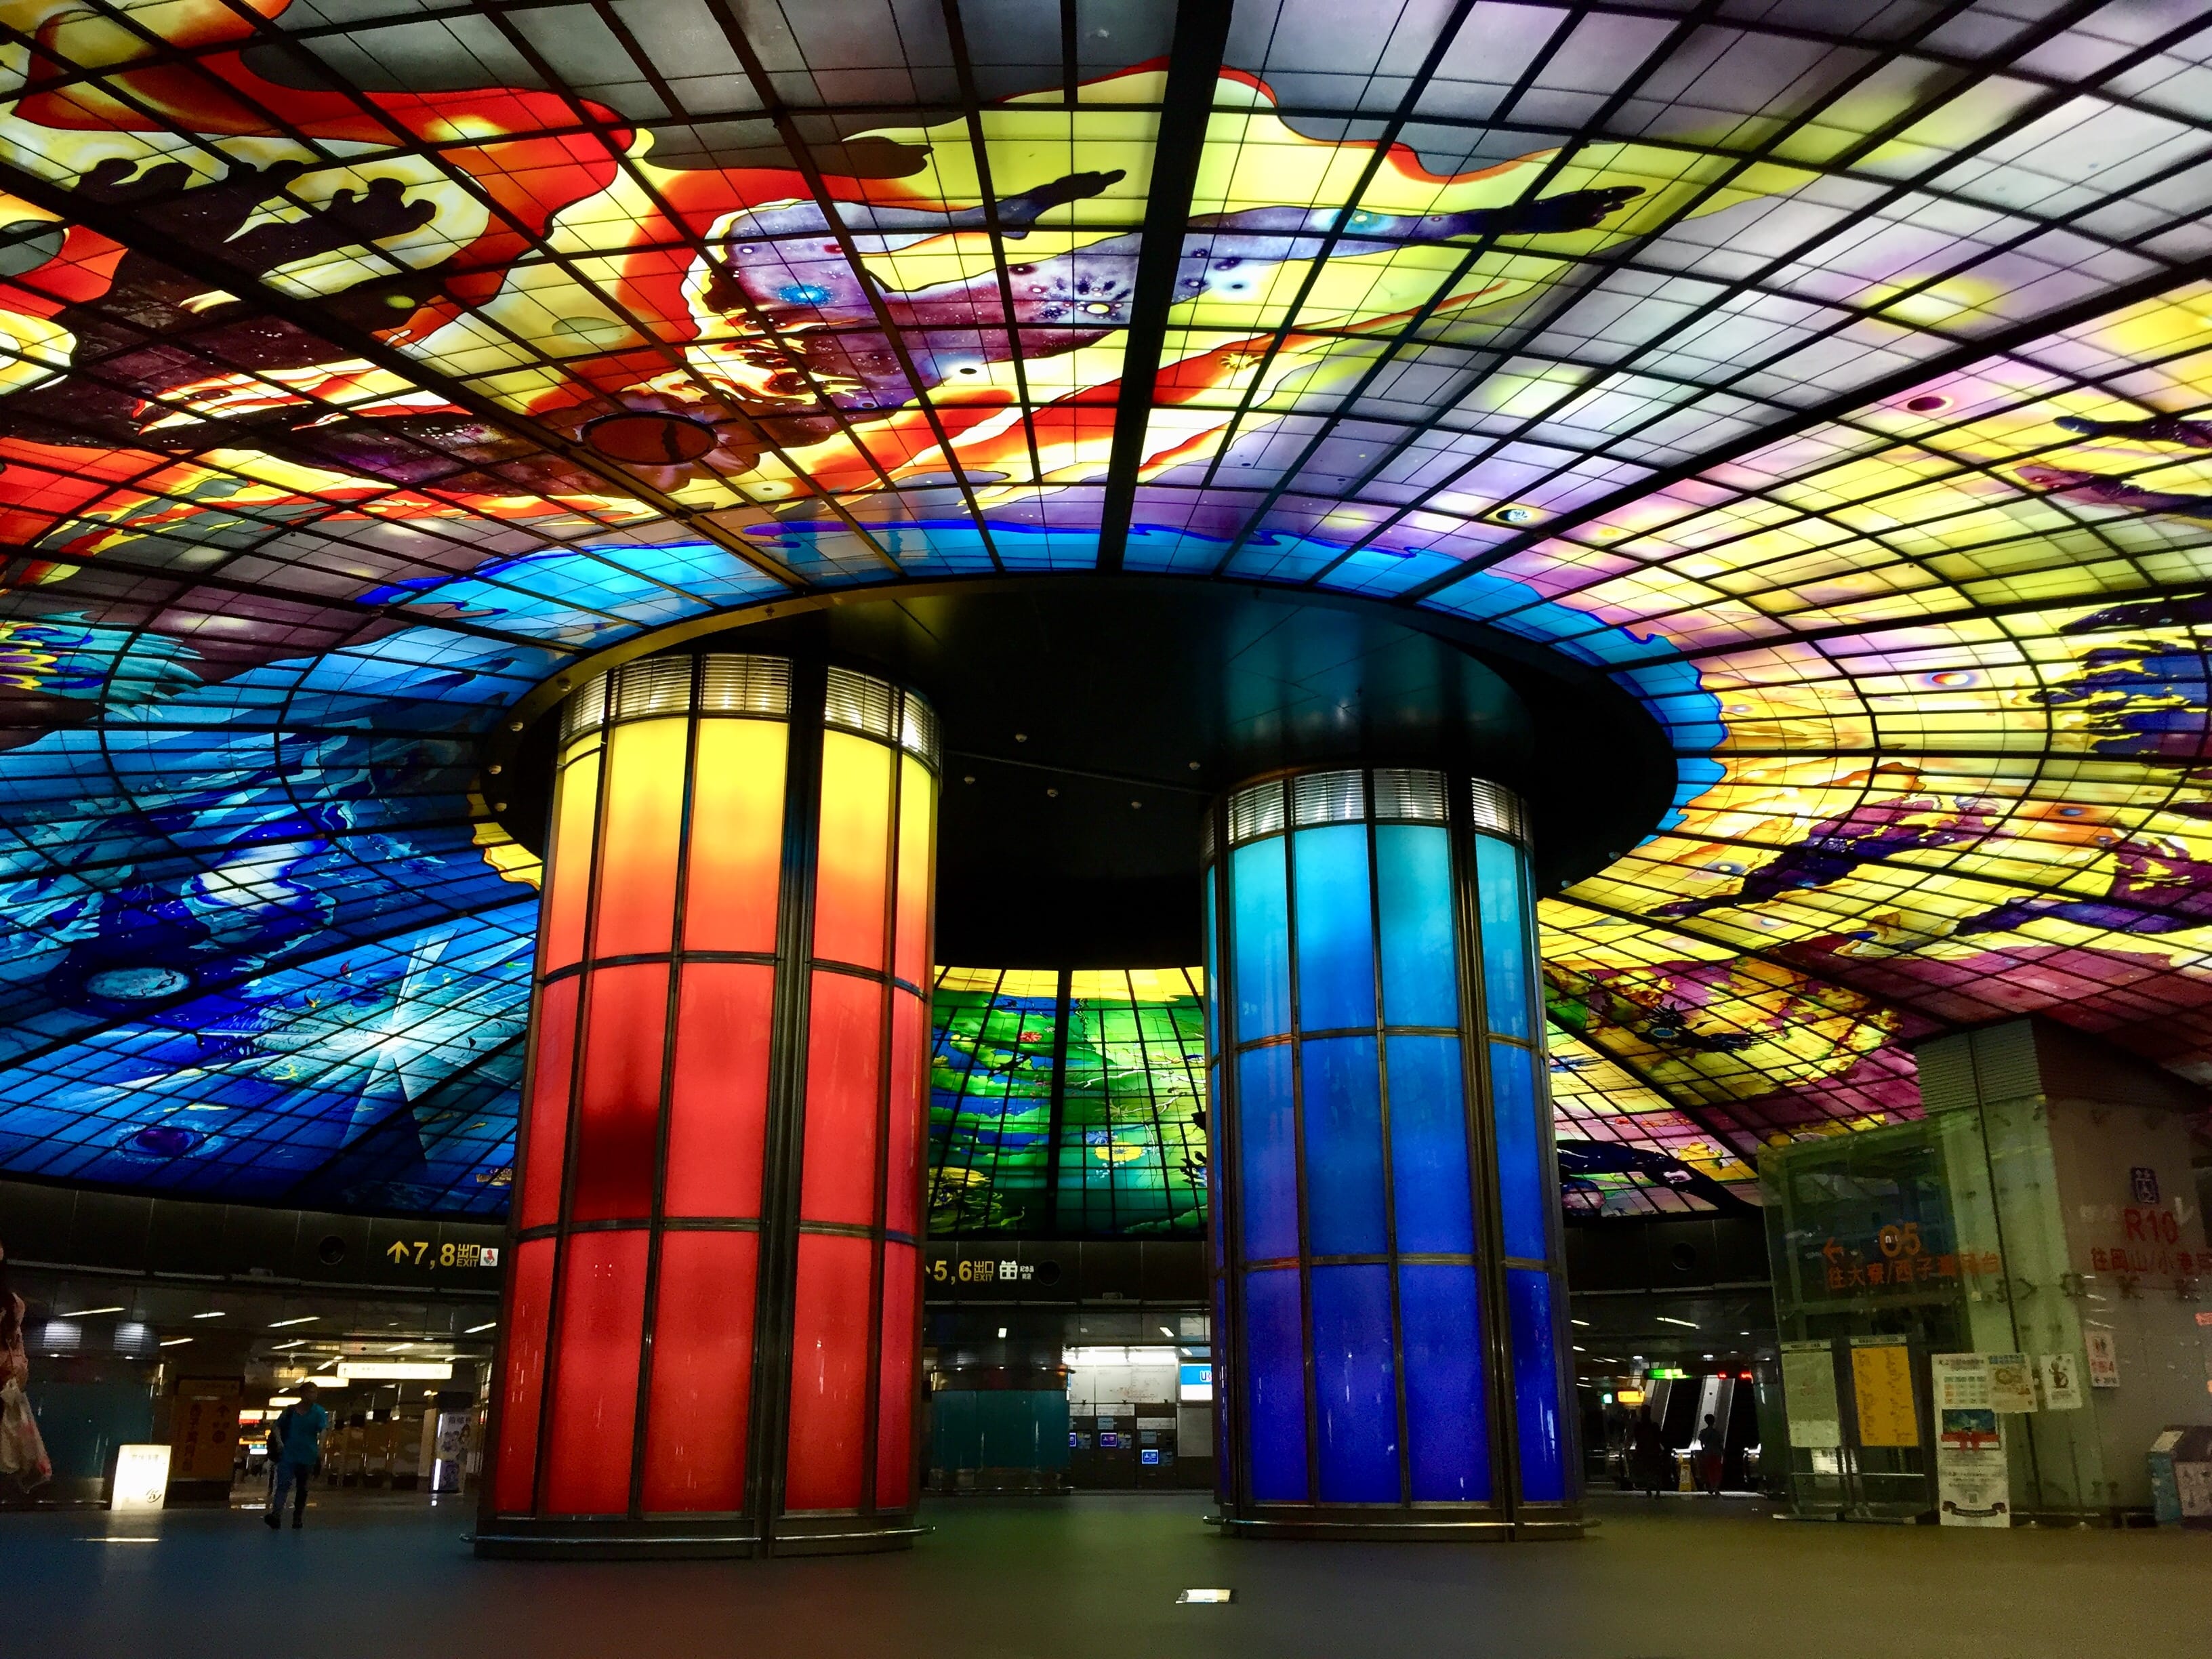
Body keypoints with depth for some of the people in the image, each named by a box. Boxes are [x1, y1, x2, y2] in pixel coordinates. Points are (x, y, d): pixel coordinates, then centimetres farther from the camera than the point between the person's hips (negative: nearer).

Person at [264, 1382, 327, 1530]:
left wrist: (320, 1448, -26)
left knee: (302, 1489, 9)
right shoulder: (290, 1410, 4)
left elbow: (323, 1431, -11)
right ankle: (275, 1516, -27)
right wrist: (279, 1441, -5)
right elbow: (277, 1427, 12)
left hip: (307, 1457, 0)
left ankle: (298, 1519, 19)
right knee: (282, 1484, -16)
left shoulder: (319, 1412, 0)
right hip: (288, 1455, 0)